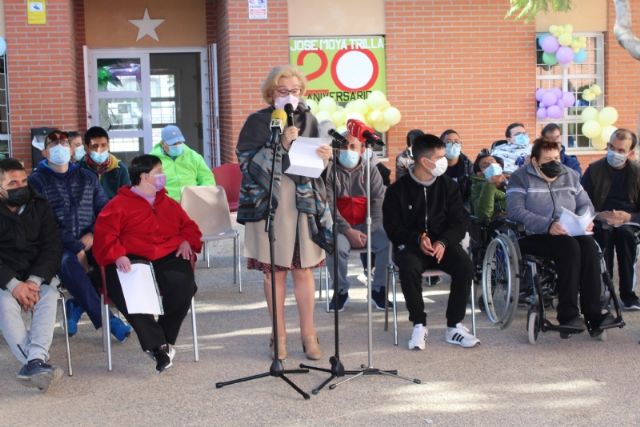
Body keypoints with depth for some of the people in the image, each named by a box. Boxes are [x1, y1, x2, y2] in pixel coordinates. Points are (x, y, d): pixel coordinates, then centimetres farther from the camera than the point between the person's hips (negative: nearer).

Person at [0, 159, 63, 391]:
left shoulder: (39, 206, 6)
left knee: (48, 296, -30)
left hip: (38, 274, 2)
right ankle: (38, 363, -41)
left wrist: (35, 281, -16)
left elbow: (52, 247, 0)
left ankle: (34, 362, -43)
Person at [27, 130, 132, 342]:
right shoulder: (37, 181, 5)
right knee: (70, 266, -38)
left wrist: (94, 235, -8)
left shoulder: (87, 178, 19)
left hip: (89, 243, 4)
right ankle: (107, 320, -28)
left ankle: (78, 305, -7)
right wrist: (77, 249, -16)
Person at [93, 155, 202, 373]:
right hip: (132, 261, -3)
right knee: (123, 290, -36)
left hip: (168, 259, 3)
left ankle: (165, 341, -13)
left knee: (184, 285, -30)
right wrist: (117, 255, -18)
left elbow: (189, 226, 31)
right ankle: (158, 345, -28)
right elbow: (104, 234, -1)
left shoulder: (169, 204, 28)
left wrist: (186, 241, 8)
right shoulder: (118, 205, 10)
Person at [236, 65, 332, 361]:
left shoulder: (308, 120, 9)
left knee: (303, 269, 4)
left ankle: (308, 334, 14)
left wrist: (325, 158, -10)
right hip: (269, 203, -2)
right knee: (274, 270, 2)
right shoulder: (257, 122, -1)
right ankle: (279, 335, 14)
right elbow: (248, 162, -11)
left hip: (303, 203, 2)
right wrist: (280, 145, -20)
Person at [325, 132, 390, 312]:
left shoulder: (371, 171, 9)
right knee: (336, 246, -35)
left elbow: (379, 203, 0)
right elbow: (328, 206, -8)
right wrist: (348, 231, -20)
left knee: (389, 242, -26)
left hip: (368, 225, 2)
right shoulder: (330, 172, 2)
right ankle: (341, 290, -8)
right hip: (340, 226, -2)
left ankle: (378, 288, -4)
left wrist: (367, 232, -16)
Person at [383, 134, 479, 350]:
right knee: (409, 267, -35)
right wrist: (418, 238, -21)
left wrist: (443, 242, -17)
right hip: (410, 244, -2)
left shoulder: (448, 185, 6)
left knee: (465, 265, -27)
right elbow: (392, 227, -2)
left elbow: (460, 221, 2)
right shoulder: (398, 190, -1)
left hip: (442, 242, 2)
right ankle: (419, 326, -20)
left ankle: (454, 326, -15)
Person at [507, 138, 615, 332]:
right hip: (534, 237, -5)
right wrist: (547, 225, -26)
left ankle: (593, 313, -31)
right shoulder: (520, 178, 0)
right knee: (569, 246, -34)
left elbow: (585, 204, 18)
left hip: (570, 234, 5)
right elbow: (515, 210, -14)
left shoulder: (570, 175, 17)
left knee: (589, 244, -28)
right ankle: (568, 314, -32)